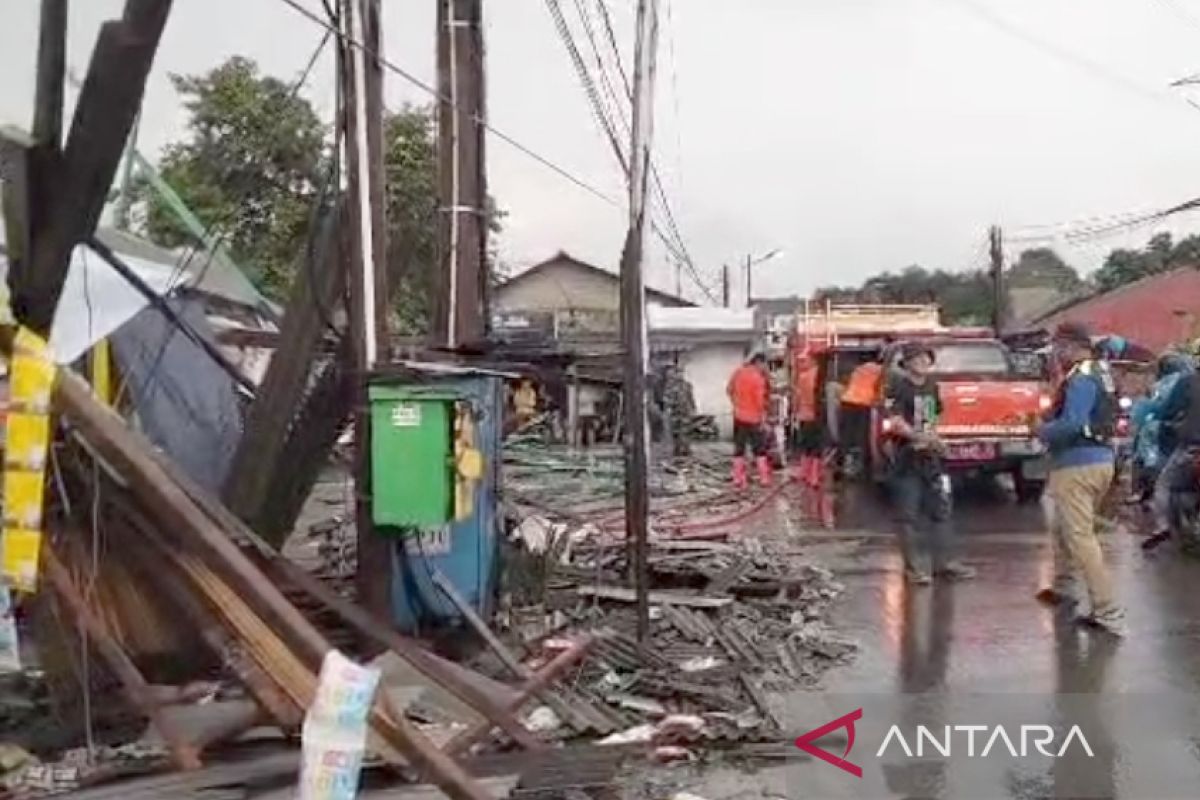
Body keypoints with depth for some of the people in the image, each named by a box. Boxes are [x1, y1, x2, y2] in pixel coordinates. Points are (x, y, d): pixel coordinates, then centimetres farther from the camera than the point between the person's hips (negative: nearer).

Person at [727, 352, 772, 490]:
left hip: (739, 416, 5)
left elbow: (729, 390, 9)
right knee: (759, 449, 7)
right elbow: (760, 401, -18)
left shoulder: (738, 372, 0)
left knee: (739, 448, 10)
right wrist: (763, 418, -10)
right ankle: (765, 478, 8)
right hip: (754, 418, -5)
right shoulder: (759, 378, -17)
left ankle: (738, 479, 11)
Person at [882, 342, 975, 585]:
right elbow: (894, 423, -18)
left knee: (942, 510, 9)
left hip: (931, 457, 7)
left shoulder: (931, 385, 13)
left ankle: (945, 563, 17)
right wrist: (920, 437, -27)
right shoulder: (897, 387, -9)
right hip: (907, 458, -7)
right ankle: (915, 567, 6)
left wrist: (934, 438, 7)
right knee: (910, 515, -1)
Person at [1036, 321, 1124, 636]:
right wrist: (1052, 418, 10)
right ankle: (1062, 588, 41)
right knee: (1062, 529, 25)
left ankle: (1109, 614, -10)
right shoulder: (1101, 372, 14)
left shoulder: (1081, 378, -17)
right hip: (1100, 460, 11)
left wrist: (1043, 431, -8)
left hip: (1078, 466, -11)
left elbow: (1071, 424, -26)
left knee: (1081, 539, -9)